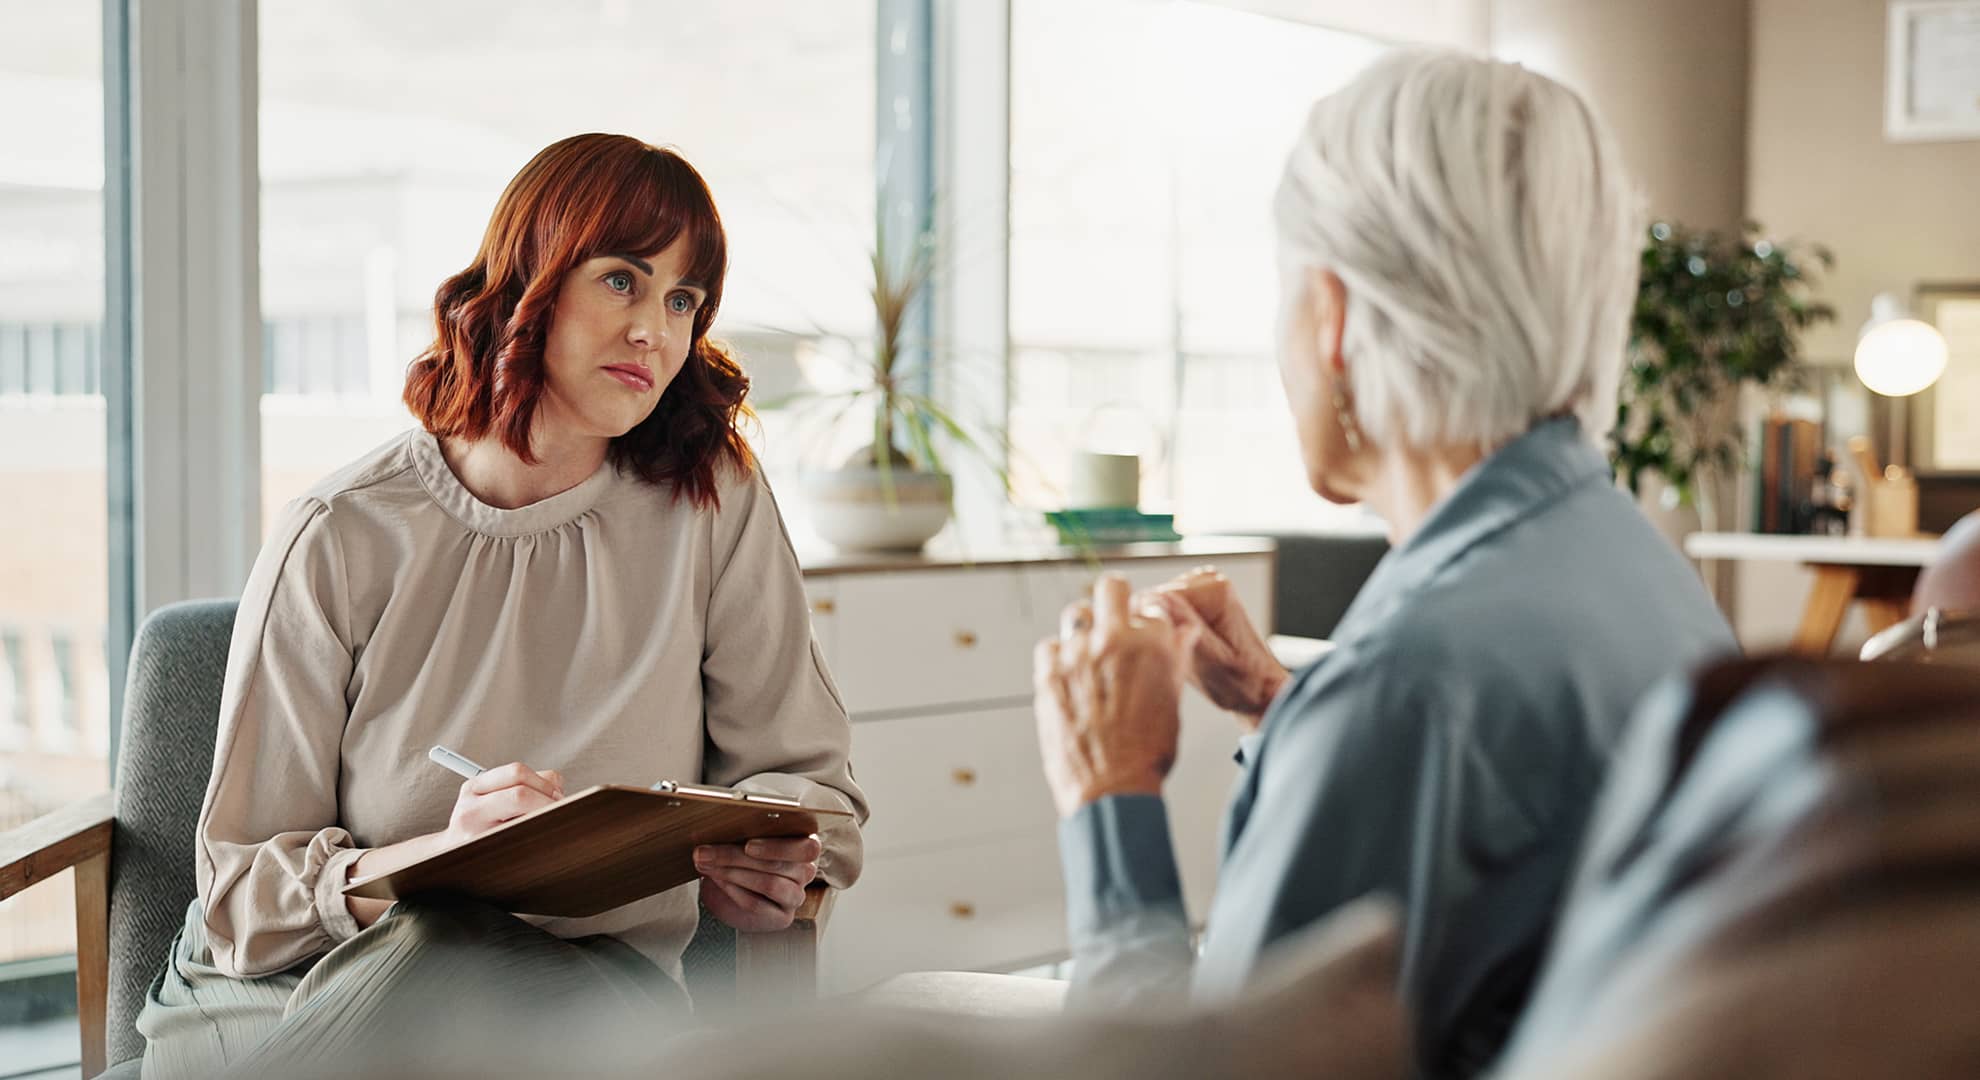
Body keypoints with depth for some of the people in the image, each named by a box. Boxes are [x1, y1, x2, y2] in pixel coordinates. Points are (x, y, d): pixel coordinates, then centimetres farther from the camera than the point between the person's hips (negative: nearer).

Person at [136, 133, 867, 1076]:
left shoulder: (713, 504, -1)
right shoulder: (340, 539, -6)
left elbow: (805, 779, 6)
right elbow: (242, 890, -6)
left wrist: (766, 867, -18)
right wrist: (438, 855, -26)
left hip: (592, 977, 1)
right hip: (305, 997, 0)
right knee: (460, 952, -36)